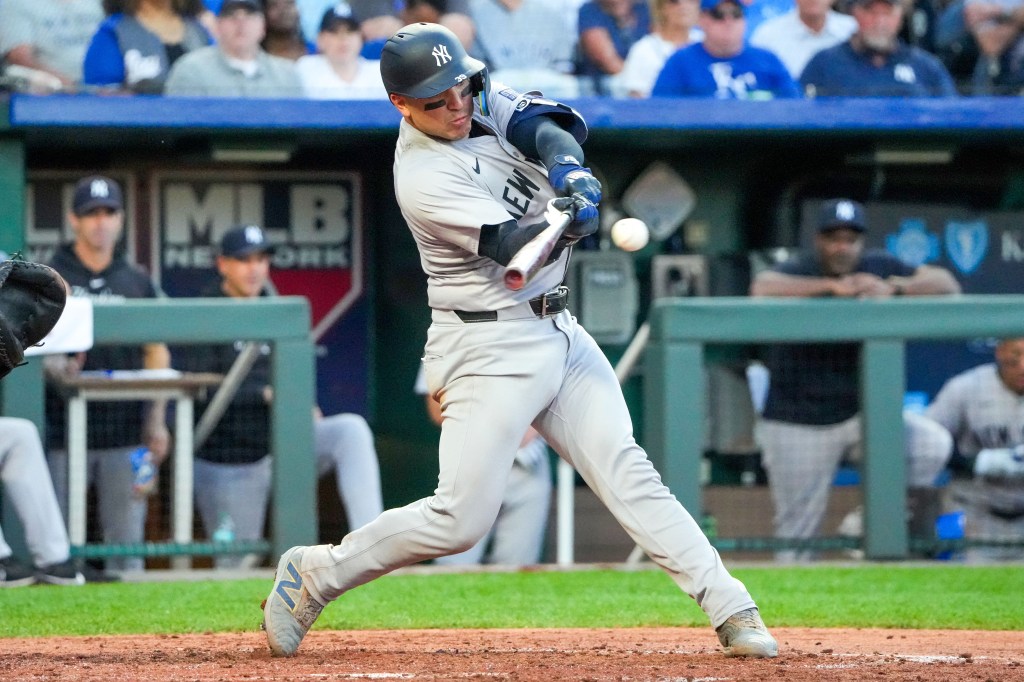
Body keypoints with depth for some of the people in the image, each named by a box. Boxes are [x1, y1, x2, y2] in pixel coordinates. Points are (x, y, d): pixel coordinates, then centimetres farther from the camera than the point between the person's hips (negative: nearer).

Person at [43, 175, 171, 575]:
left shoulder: (137, 282, 15)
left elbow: (157, 353, 14)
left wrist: (156, 421, 4)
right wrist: (56, 368, -24)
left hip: (125, 431, 2)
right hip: (65, 431, -2)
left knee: (127, 538, 2)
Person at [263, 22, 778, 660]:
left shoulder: (483, 101, 3)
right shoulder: (423, 177, -18)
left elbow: (550, 123, -11)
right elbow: (512, 247, -25)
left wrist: (567, 167, -32)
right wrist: (569, 220, -45)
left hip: (558, 331, 7)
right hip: (490, 349, -7)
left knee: (626, 472, -2)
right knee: (460, 520, -8)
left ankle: (731, 609, -6)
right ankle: (314, 574, 9)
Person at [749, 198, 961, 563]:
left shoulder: (878, 267, 1)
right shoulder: (798, 270, -11)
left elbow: (947, 284, -5)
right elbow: (762, 289, -34)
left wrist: (894, 287, -22)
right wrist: (833, 287, -36)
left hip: (862, 411, 3)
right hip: (798, 423, -3)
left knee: (933, 444, -21)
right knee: (796, 534, 1)